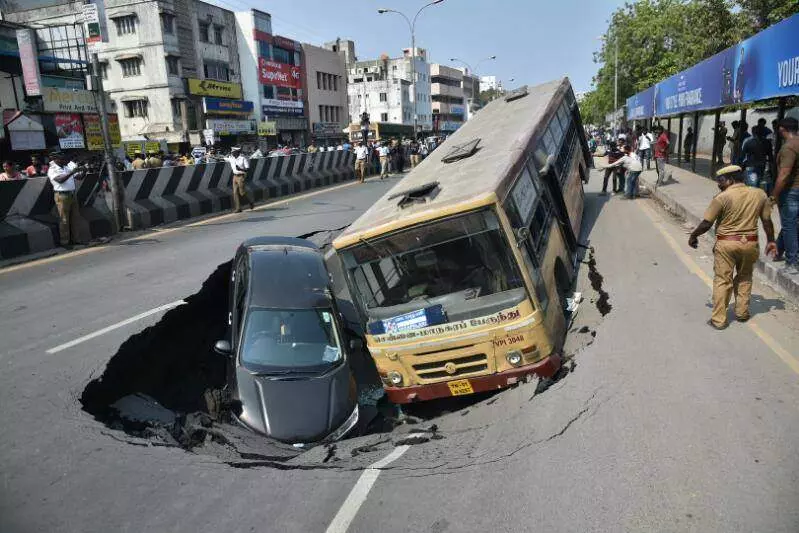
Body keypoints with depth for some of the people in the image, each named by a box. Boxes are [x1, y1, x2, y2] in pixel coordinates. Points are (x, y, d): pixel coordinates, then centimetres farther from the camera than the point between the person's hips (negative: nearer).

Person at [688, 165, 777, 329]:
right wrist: (771, 241, 19)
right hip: (750, 244, 4)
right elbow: (767, 221, 6)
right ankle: (742, 312, 31)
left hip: (726, 243, -4)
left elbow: (706, 224, -12)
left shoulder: (722, 197, -14)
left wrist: (693, 236, 4)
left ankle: (719, 319, 9)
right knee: (744, 278, 23)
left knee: (722, 280, 5)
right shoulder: (759, 194, 0)